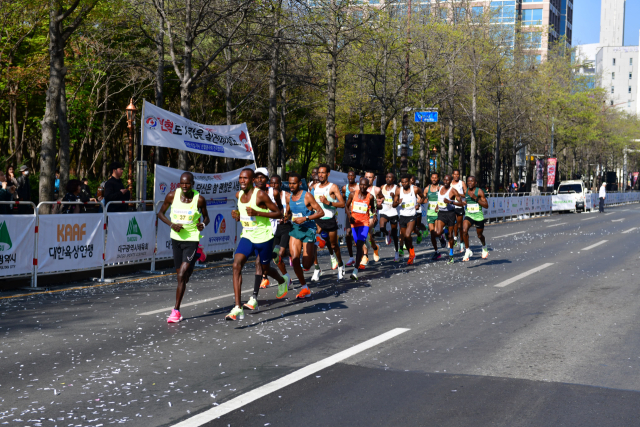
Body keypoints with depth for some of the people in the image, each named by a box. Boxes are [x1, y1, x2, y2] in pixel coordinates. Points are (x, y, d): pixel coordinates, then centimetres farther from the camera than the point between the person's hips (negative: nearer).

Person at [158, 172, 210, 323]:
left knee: (182, 275, -12)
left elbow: (206, 217, 6)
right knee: (181, 275, 11)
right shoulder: (172, 196, -5)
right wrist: (171, 224, -10)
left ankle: (176, 310, -6)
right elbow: (160, 213, 7)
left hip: (192, 239, -3)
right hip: (176, 238, 3)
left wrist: (203, 224, -17)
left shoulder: (199, 199, -10)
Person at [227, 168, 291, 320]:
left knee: (264, 267, 14)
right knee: (236, 265, -15)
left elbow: (279, 213, -15)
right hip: (247, 237, 5)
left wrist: (257, 213, -25)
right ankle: (238, 308, -19)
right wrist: (237, 215, -1)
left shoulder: (261, 195, -17)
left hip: (264, 238, -5)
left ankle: (283, 281, 53)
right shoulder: (239, 195, 3)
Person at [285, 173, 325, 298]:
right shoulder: (288, 197, 6)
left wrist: (305, 218, -23)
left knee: (306, 265, -3)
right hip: (295, 229, 5)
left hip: (308, 230, -5)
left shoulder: (307, 196, -12)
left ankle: (314, 248, 33)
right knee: (295, 260, -10)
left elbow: (321, 212, -14)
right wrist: (285, 217, -1)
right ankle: (305, 289, 5)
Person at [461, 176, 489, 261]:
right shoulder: (466, 191, 2)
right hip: (468, 215, 3)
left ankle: (484, 246, 48)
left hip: (478, 216, -3)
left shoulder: (479, 192, -12)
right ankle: (468, 250, -11)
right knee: (464, 230, -24)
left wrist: (476, 198, -22)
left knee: (480, 235, 13)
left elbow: (486, 206, -15)